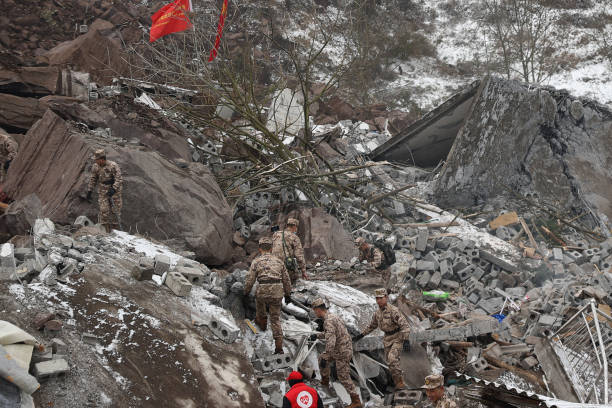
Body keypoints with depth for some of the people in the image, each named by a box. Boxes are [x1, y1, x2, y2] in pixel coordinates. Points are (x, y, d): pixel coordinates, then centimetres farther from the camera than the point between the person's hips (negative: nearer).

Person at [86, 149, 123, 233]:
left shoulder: (113, 166, -17)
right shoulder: (95, 167, -1)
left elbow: (118, 179, -19)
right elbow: (92, 179, 11)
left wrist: (113, 189, -30)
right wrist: (89, 191, 10)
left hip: (114, 191, -3)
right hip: (102, 192, 3)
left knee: (115, 211, 0)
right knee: (104, 211, -6)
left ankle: (115, 230, 12)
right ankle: (106, 231, 1)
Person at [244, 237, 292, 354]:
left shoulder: (256, 261, 2)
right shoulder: (278, 261, 13)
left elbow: (250, 280, 0)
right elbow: (286, 280, 15)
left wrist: (246, 292, 17)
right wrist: (288, 295, 25)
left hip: (263, 291, -3)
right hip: (277, 293, 3)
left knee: (259, 300, 33)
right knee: (275, 319, 9)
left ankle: (262, 321, 57)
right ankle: (279, 347, 2)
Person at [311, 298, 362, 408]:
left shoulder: (328, 321, -24)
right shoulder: (332, 316, 9)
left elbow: (330, 341, -35)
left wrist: (325, 358, -34)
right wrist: (318, 335, 41)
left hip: (342, 352, -10)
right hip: (343, 349, 10)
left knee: (344, 378, 0)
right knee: (321, 358, 25)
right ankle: (325, 381, 43)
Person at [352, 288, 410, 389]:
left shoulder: (393, 310, -21)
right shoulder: (378, 312, 3)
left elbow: (404, 325, -26)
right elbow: (372, 325, 19)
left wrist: (406, 340, -35)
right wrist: (361, 335, 19)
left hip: (398, 338, -7)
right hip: (387, 339, 7)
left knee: (392, 358, -24)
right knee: (390, 362, 6)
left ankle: (400, 382, -13)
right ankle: (398, 384, 18)